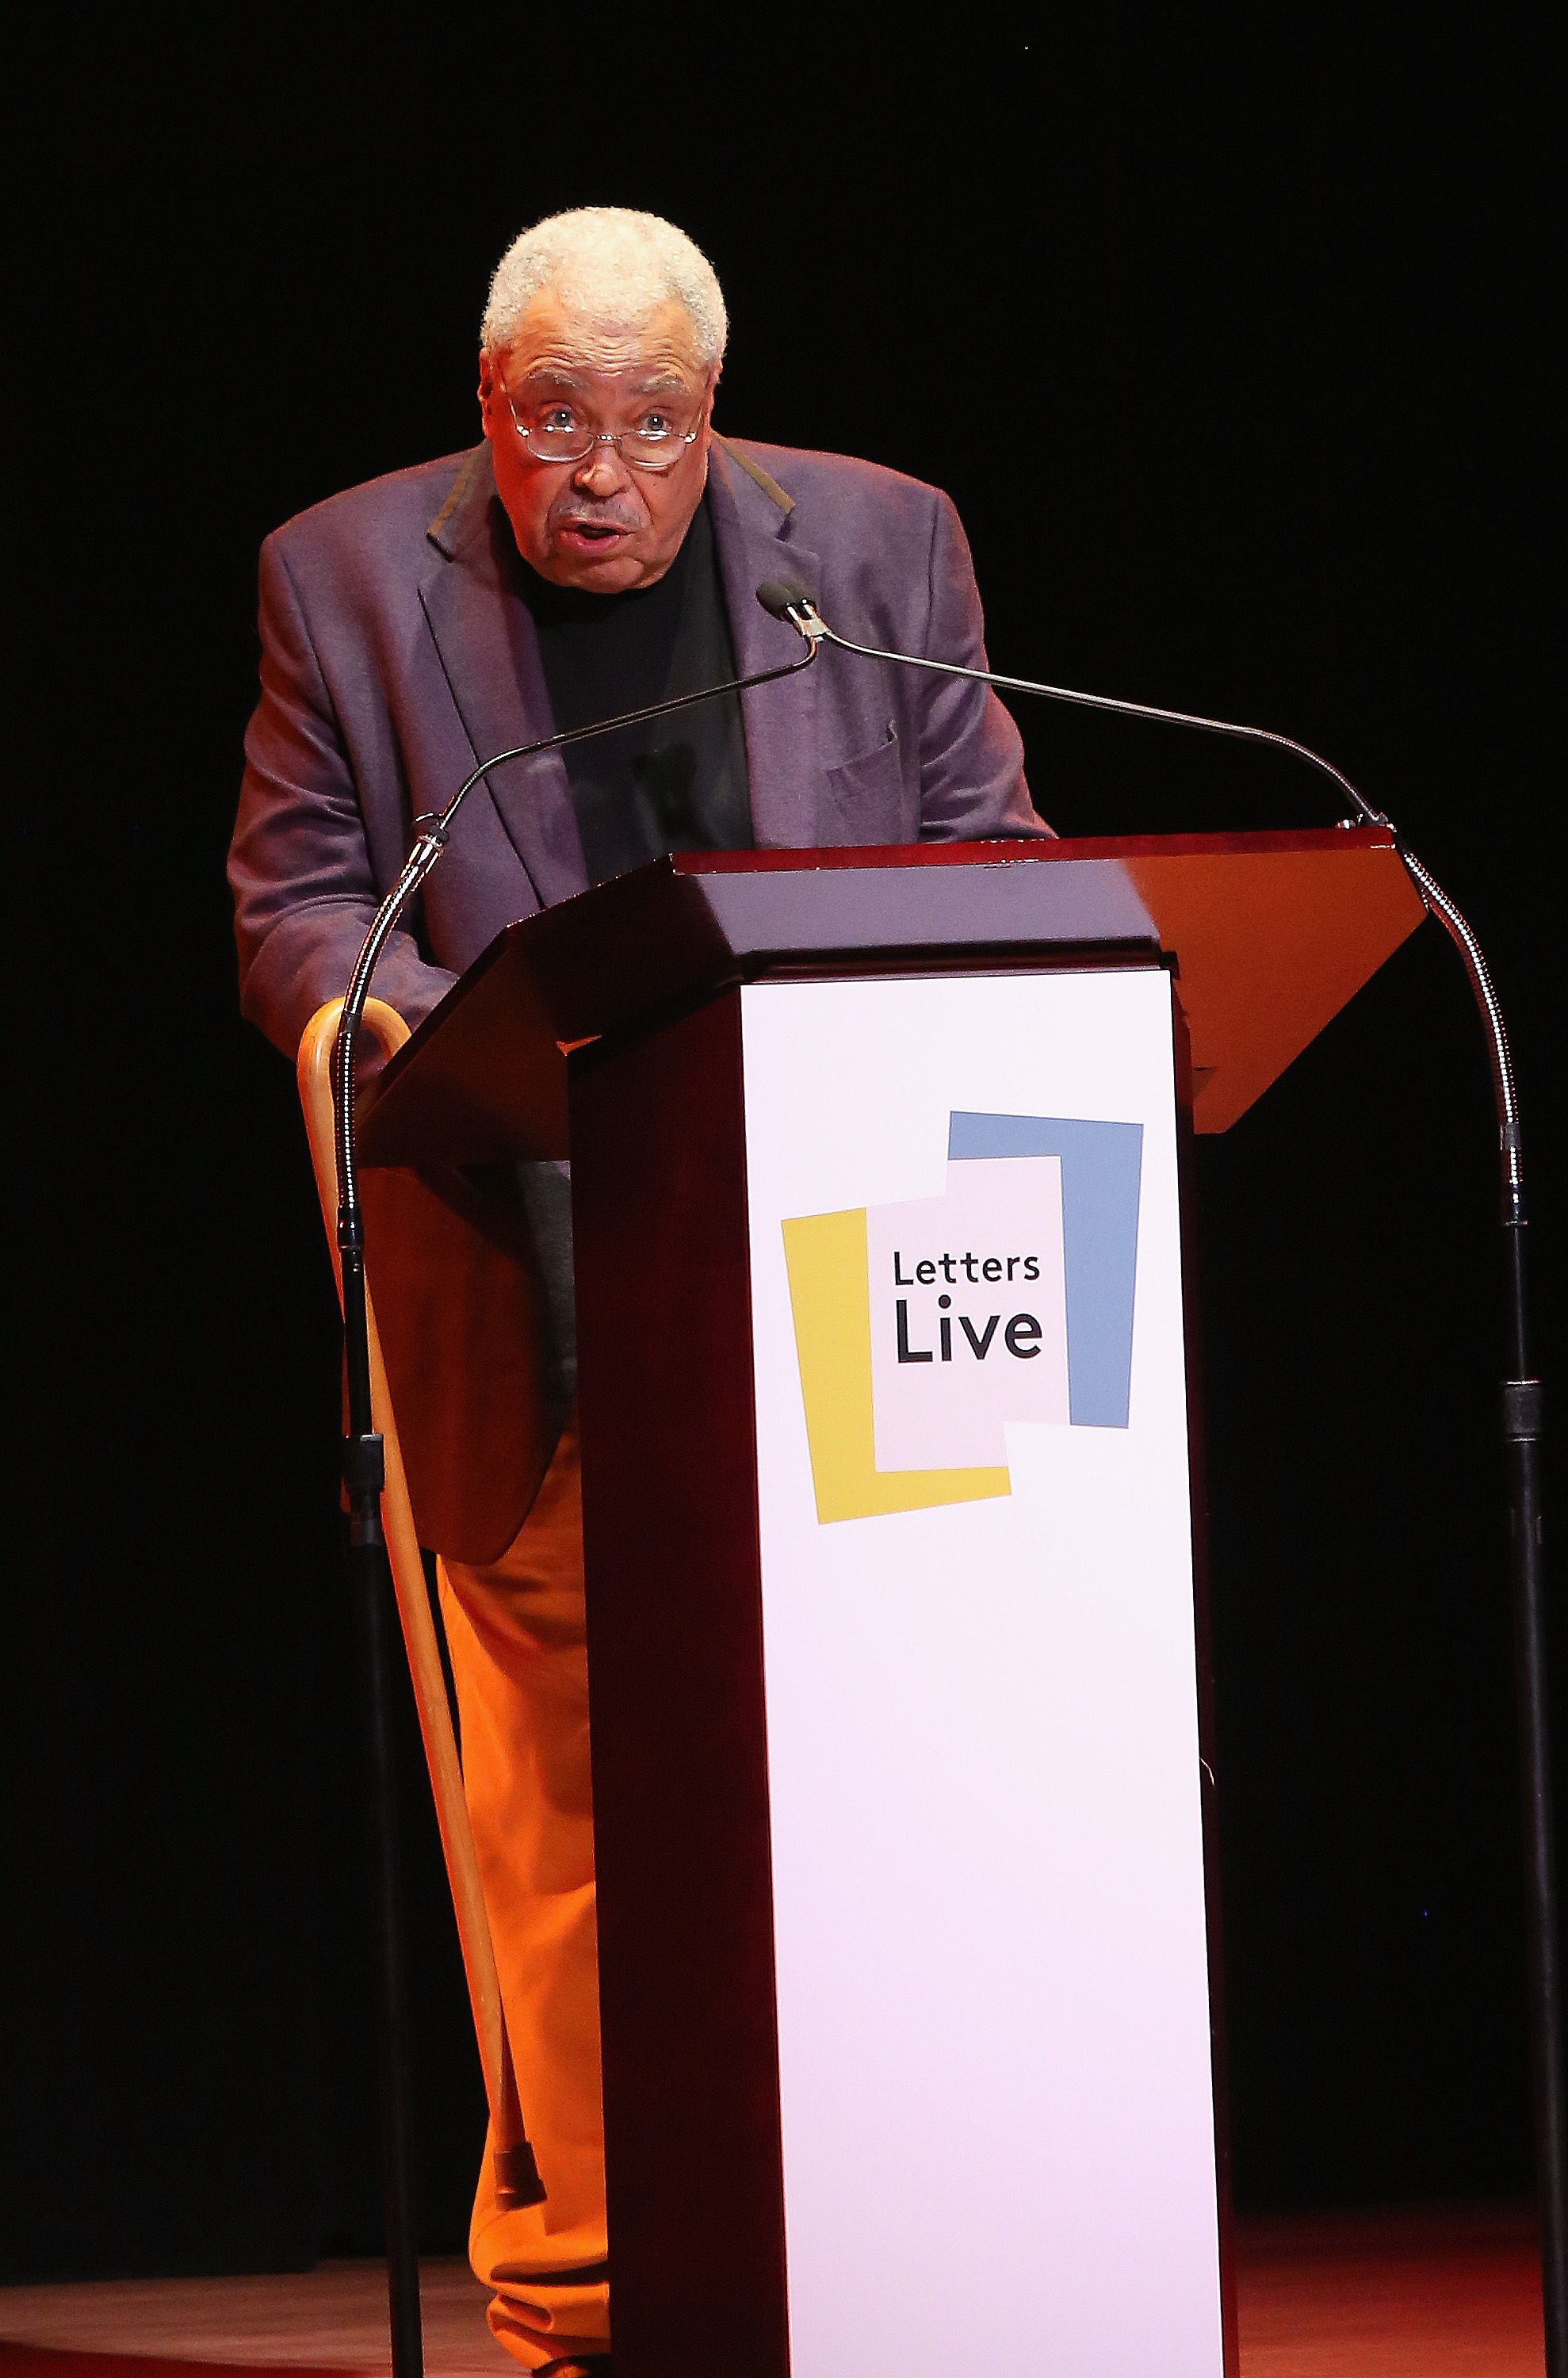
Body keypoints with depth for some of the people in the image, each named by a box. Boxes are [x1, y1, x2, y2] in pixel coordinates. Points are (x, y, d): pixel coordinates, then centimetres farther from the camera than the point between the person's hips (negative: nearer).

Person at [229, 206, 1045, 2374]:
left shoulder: (882, 544, 7)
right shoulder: (347, 577, 3)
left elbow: (988, 863, 11)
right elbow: (298, 911, 4)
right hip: (538, 1288, -1)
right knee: (566, 1791, -4)